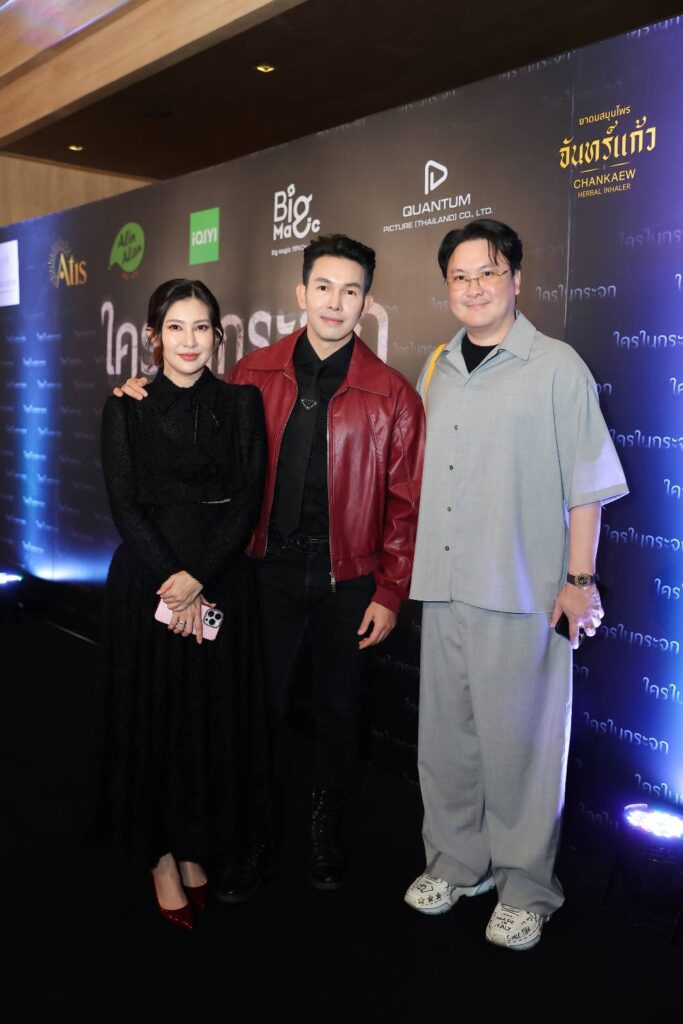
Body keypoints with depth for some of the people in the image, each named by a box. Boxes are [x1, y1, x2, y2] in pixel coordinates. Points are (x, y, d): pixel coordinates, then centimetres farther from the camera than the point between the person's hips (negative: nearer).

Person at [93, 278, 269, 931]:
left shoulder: (241, 404, 4)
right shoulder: (126, 407, 2)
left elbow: (249, 499, -3)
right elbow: (124, 504, -4)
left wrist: (198, 578, -14)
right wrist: (169, 581, -14)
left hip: (222, 581, 1)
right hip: (144, 579, -1)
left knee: (216, 716, 8)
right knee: (149, 715, 6)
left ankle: (199, 847, 27)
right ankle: (161, 853, 22)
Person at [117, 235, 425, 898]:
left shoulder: (392, 394, -5)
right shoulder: (254, 375, 1)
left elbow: (405, 502, -3)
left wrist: (389, 594, -6)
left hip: (347, 579, -1)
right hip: (269, 568, 1)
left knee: (337, 704, 13)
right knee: (262, 699, 9)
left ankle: (325, 825, 37)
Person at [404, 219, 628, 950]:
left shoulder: (556, 367, -3)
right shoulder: (437, 370, 13)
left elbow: (586, 484, -5)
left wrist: (580, 580, -9)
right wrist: (407, 568, 15)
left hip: (524, 593, -5)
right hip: (444, 587, 5)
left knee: (520, 741, 3)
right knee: (447, 733, 14)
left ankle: (524, 887, 22)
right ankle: (456, 862, 32)